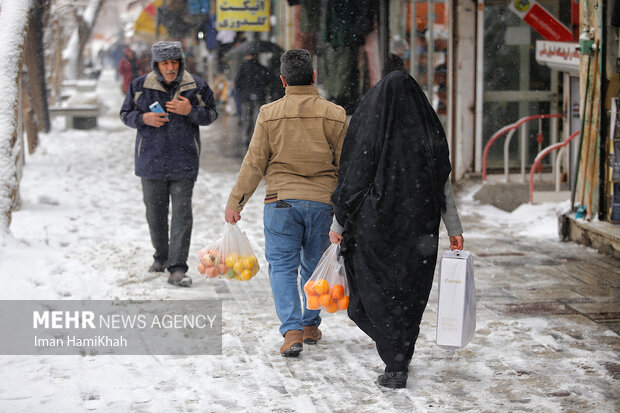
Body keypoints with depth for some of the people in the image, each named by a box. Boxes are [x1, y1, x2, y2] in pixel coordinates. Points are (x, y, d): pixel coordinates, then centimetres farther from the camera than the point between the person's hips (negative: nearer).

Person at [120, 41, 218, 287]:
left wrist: (190, 111, -15)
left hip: (183, 162, -2)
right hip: (151, 162, 2)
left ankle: (177, 269, -8)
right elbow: (125, 114, 8)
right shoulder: (140, 86, 0)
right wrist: (143, 118, -13)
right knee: (155, 212, 13)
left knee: (182, 213, -8)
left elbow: (211, 115, 5)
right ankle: (161, 256, 34)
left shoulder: (196, 87, -2)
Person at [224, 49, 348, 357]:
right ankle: (311, 325, 27)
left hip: (281, 201, -1)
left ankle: (291, 331, -10)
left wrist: (235, 202, 5)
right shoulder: (334, 115, -1)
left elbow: (254, 163, -3)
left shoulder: (269, 114, -4)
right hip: (322, 201, 2)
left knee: (282, 267, 3)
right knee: (315, 267, 17)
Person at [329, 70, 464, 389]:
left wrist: (338, 225, 3)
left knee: (374, 292, 6)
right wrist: (454, 229, 9)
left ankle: (396, 363, -7)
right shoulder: (430, 132, 0)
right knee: (409, 292, 16)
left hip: (374, 225, -3)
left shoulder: (367, 128, -7)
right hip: (418, 228, 3)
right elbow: (444, 185, 2)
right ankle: (399, 362, 21)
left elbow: (352, 180, -6)